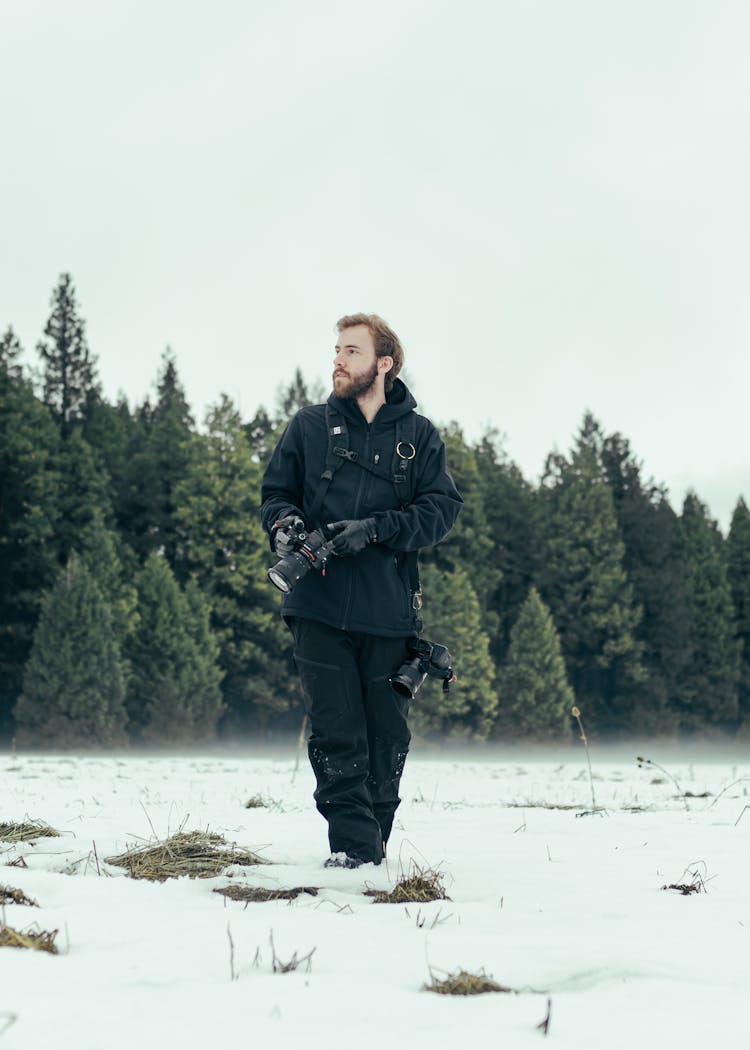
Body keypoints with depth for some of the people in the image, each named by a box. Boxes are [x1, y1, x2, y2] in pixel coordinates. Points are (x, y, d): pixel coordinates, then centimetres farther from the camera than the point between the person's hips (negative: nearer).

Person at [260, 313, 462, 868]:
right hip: (320, 606, 0)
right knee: (336, 732, -7)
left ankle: (374, 846, 19)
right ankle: (353, 845, -4)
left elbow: (443, 507, 0)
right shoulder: (309, 426, 10)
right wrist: (284, 523, -7)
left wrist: (376, 529, -13)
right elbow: (276, 491, 16)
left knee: (388, 737, 5)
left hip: (389, 611, 0)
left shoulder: (418, 435, 7)